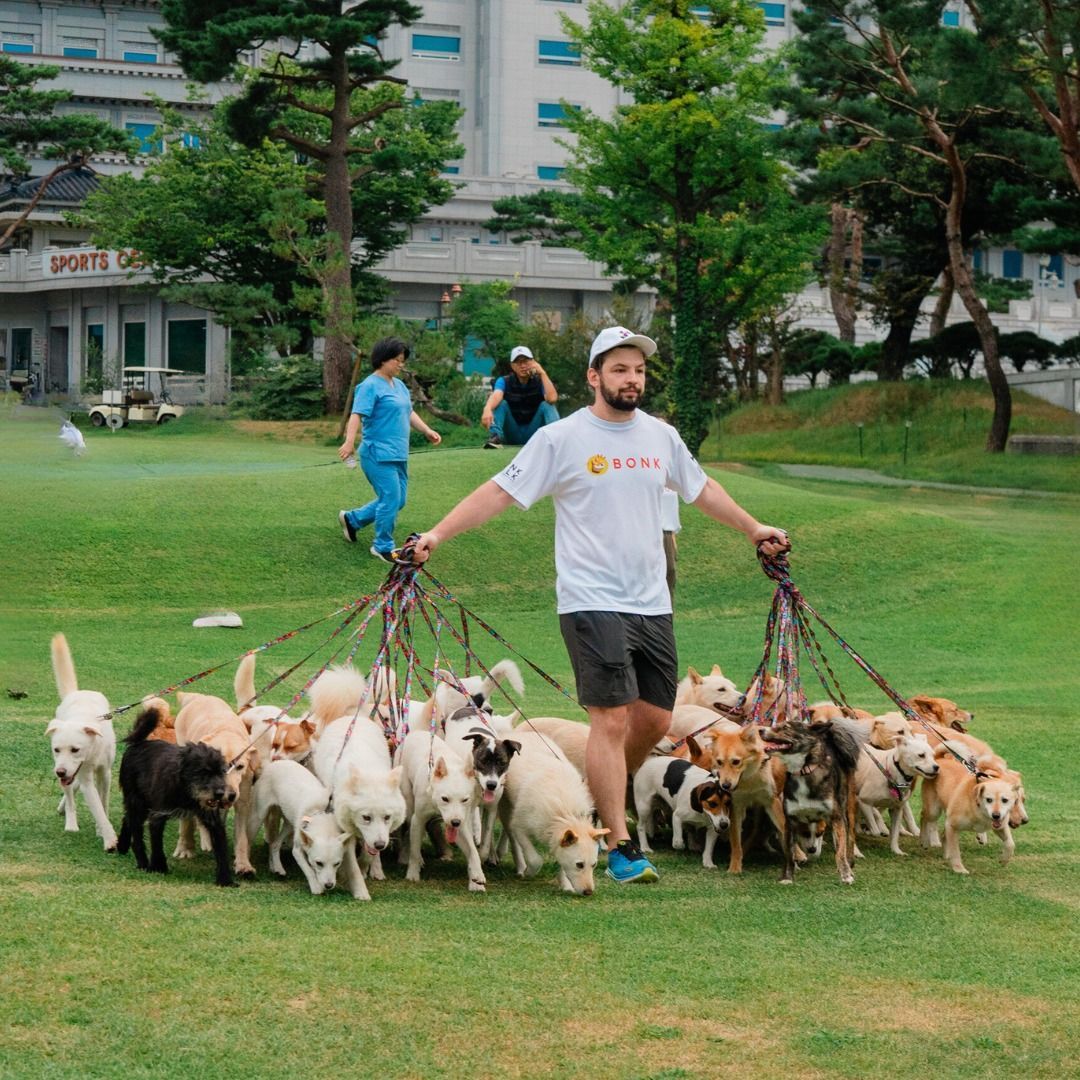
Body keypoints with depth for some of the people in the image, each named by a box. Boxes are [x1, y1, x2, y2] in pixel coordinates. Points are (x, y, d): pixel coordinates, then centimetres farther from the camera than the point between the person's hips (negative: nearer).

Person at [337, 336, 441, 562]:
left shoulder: (399, 385, 16)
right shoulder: (371, 386, -11)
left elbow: (409, 413, 27)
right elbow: (357, 415, -21)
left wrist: (427, 431, 16)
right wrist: (349, 442, -34)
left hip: (398, 455, 9)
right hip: (378, 455, -9)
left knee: (397, 500, 13)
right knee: (391, 498, -9)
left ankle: (352, 519, 30)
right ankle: (384, 547, 6)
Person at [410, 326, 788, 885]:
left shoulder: (661, 435, 10)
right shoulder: (560, 438, -6)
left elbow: (701, 488, 27)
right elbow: (500, 492, -6)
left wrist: (755, 529, 33)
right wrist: (437, 533, -14)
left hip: (652, 603, 6)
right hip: (592, 603, -6)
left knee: (655, 718, 7)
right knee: (612, 720, -11)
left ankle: (603, 801, 30)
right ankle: (620, 847, -6)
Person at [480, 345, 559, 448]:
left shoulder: (540, 381, -3)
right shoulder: (504, 381, -4)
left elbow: (552, 399, -25)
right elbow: (496, 396, -28)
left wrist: (542, 373, -24)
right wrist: (487, 409, -51)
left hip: (533, 435, 0)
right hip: (511, 435, 0)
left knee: (547, 405, -20)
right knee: (500, 403, -19)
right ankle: (495, 437, -38)